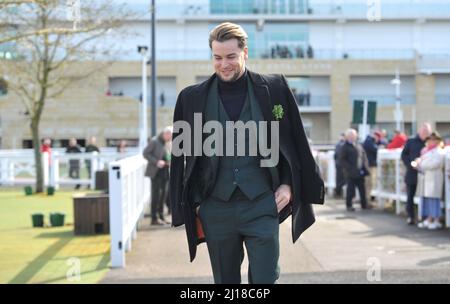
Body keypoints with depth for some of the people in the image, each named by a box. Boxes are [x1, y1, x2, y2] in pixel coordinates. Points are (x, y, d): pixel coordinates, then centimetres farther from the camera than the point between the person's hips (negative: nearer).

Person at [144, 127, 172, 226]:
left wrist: (169, 162, 4)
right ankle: (154, 218, -2)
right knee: (156, 194, -6)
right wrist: (157, 162, -20)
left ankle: (161, 217, 20)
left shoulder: (165, 143, 13)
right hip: (156, 172, -8)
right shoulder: (154, 141, -10)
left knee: (164, 193, 10)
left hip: (164, 172, 8)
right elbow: (145, 153, -13)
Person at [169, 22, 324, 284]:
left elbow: (294, 142, 8)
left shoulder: (274, 89, 1)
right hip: (216, 210, 2)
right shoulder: (193, 98, 3)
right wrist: (193, 206, 5)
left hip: (261, 206, -1)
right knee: (225, 280, 10)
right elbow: (185, 155, 8)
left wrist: (287, 184, 0)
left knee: (264, 280, -4)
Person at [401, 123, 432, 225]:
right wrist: (411, 165, -8)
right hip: (412, 173, 1)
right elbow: (404, 155, 6)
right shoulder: (411, 141, 5)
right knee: (410, 196, 4)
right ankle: (411, 217, 13)